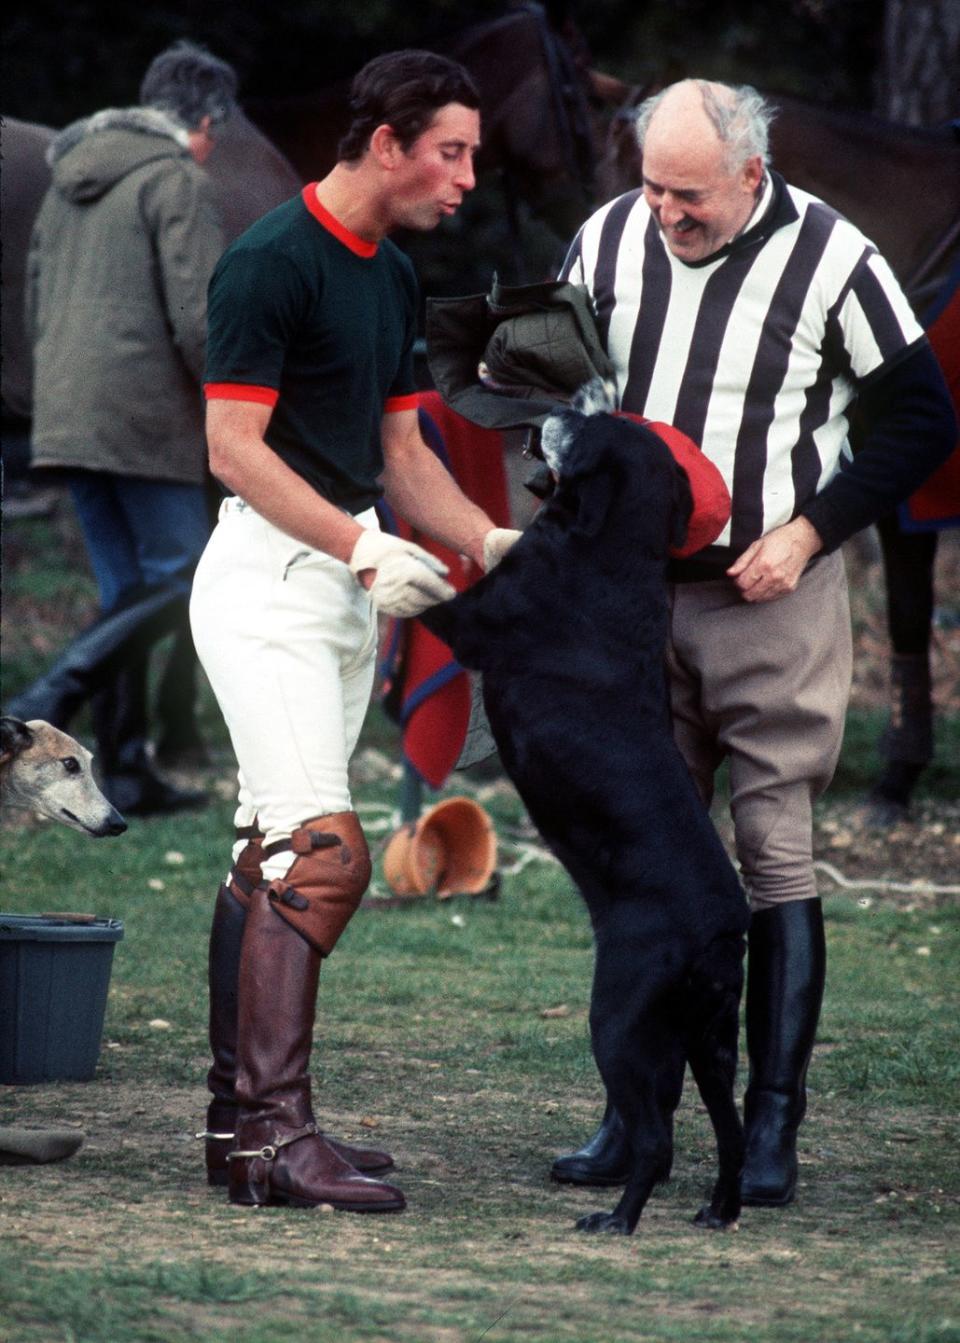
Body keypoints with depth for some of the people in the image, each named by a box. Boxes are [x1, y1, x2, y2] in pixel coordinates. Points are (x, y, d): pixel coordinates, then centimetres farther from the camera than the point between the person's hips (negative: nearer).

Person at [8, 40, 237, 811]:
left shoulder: (69, 180, 18)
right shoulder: (178, 181, -8)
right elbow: (198, 318, -15)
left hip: (68, 420, 8)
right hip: (147, 418, -8)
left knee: (125, 593, 11)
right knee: (181, 580, -3)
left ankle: (126, 775, 8)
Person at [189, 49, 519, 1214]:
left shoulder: (392, 278, 15)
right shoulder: (271, 262, -13)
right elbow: (235, 451, -17)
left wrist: (489, 543, 5)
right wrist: (365, 550, -23)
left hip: (343, 586, 9)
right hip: (268, 580, -9)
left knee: (272, 857, 9)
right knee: (323, 850, -17)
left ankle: (239, 1117, 11)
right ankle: (274, 1129, -19)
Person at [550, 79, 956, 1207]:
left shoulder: (830, 260, -8)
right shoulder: (610, 240, 3)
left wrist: (806, 535, -9)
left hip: (772, 598, -4)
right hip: (639, 594, 4)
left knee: (777, 858, -4)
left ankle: (771, 1127, 0)